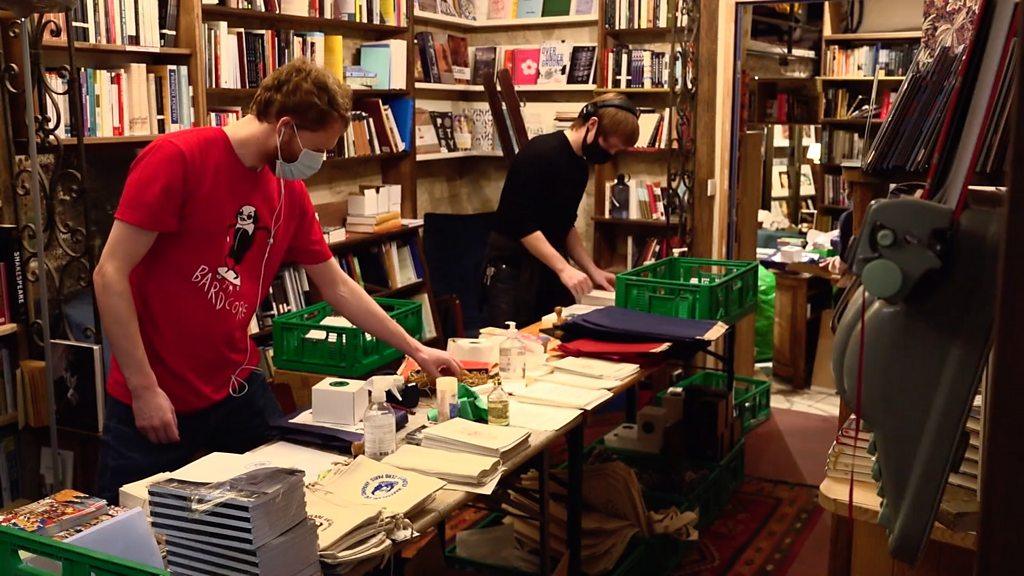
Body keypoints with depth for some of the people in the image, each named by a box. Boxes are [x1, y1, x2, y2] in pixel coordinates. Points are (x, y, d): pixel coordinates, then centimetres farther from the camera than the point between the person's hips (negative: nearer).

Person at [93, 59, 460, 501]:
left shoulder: (291, 193, 3)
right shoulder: (176, 159, -17)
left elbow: (338, 287, 12)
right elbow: (110, 275, -18)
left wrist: (415, 350, 14)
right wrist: (145, 389, -18)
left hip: (239, 392, 6)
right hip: (153, 402, -5)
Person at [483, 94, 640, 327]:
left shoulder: (580, 166, 9)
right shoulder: (540, 154, -17)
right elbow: (522, 223, -22)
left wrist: (592, 270, 8)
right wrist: (563, 268, -24)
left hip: (549, 269, 8)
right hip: (512, 269, -8)